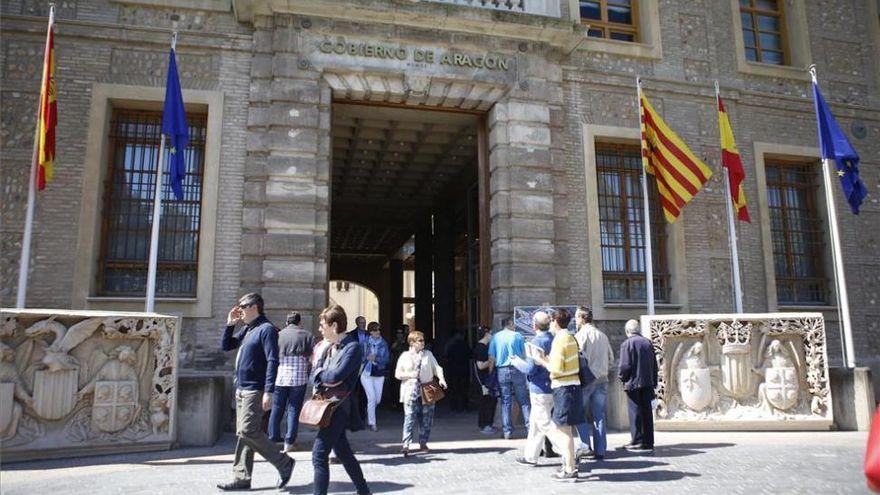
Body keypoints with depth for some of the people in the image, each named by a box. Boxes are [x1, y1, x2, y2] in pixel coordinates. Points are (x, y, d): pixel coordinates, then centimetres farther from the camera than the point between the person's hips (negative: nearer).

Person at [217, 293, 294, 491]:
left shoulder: (266, 329, -13)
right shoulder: (246, 329, 14)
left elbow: (272, 361, -19)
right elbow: (225, 346, 23)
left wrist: (268, 392, -25)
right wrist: (230, 324, 9)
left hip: (255, 390, -9)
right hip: (241, 389, 9)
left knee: (248, 431, -12)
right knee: (244, 433, 11)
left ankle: (284, 463, 2)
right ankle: (242, 478, 18)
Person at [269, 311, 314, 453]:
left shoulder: (278, 335, 6)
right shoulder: (307, 336, 1)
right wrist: (309, 373, 12)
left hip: (279, 378, 2)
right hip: (299, 378, -2)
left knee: (277, 409, 14)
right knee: (294, 410, 5)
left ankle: (273, 438, 22)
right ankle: (289, 442, 5)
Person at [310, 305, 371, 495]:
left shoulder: (353, 347, -14)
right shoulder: (329, 347, 10)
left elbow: (335, 376, -23)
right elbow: (315, 376, 8)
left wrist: (320, 373, -5)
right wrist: (325, 379, -12)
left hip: (338, 407, -9)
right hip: (326, 404, 9)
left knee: (319, 456, -10)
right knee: (344, 453, 18)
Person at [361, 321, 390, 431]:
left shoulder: (384, 343, 2)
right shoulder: (365, 343, -2)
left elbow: (387, 358, -5)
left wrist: (376, 358, -19)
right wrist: (367, 358, -15)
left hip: (379, 374, 3)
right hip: (367, 373, -3)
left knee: (378, 399, 8)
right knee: (372, 397, -11)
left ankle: (369, 412, 40)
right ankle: (371, 423, 1)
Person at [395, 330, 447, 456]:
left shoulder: (428, 354, 8)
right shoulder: (405, 356, 3)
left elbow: (436, 367, 6)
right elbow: (397, 374, 4)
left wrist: (441, 378, -12)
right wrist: (410, 375, -12)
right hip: (411, 392, -2)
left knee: (426, 419, 6)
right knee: (409, 418, -9)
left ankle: (423, 443, 21)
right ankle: (406, 445, -8)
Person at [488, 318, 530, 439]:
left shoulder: (495, 337, 3)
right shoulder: (518, 336, -1)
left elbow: (491, 358, 1)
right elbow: (524, 356, 1)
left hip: (502, 371, 1)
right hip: (517, 370, -1)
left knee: (505, 402, 6)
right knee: (523, 401, 6)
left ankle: (507, 432, 7)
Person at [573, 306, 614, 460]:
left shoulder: (581, 334, -8)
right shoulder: (602, 335, 11)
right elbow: (611, 358, 14)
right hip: (602, 379, 6)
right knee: (599, 416, 8)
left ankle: (586, 446, -2)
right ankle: (600, 450, 10)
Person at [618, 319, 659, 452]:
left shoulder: (627, 344, -11)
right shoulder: (648, 342, 8)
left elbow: (625, 366, -16)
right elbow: (654, 364, 11)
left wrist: (622, 377, 3)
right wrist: (653, 382, 16)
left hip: (633, 383, -5)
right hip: (647, 383, 6)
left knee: (635, 412, 1)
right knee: (647, 411, 10)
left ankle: (637, 442, 4)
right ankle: (648, 442, 15)